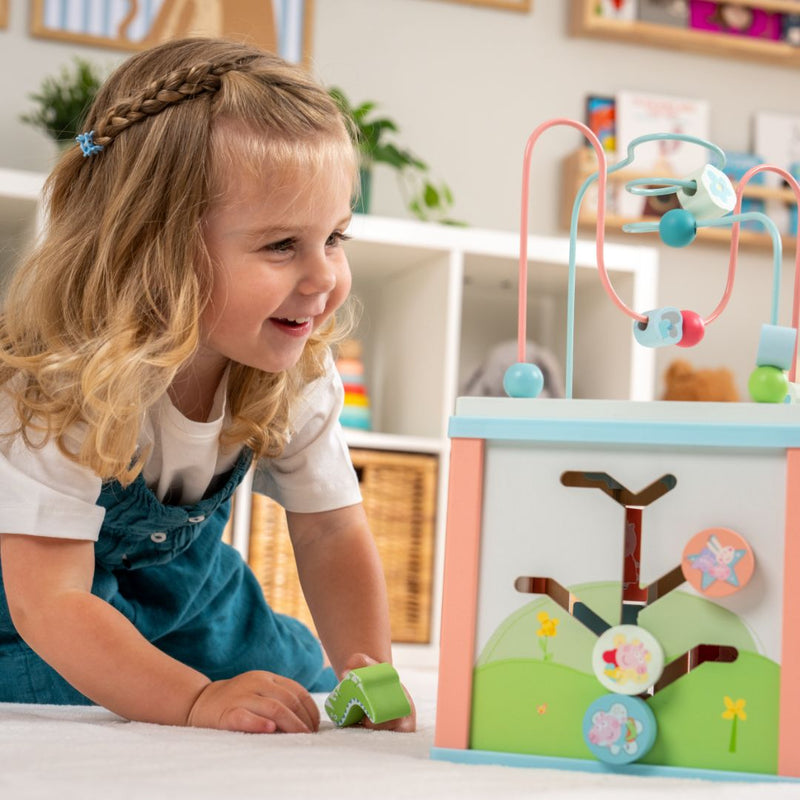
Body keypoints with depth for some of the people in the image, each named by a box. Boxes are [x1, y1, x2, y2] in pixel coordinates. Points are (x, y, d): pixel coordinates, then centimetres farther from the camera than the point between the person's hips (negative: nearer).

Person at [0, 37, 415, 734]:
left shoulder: (298, 374, -19)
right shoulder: (62, 387, -38)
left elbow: (333, 536, -10)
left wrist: (369, 671, -28)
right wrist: (200, 701, -50)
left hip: (182, 585, 5)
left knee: (303, 696, -5)